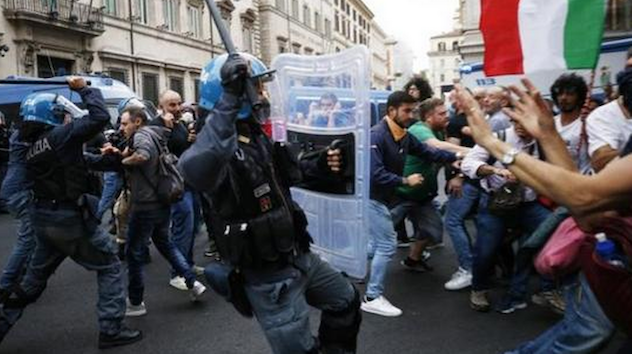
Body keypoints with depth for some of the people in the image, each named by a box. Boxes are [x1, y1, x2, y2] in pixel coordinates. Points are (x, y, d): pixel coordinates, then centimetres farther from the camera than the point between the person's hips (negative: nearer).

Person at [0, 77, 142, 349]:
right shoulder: (60, 135, -17)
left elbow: (79, 161, 14)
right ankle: (111, 330, 6)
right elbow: (100, 117, -19)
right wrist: (84, 89, -7)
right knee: (110, 267, 4)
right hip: (69, 219, -8)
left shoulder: (33, 148, 9)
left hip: (43, 218, 8)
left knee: (34, 277, 24)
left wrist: (106, 159, 7)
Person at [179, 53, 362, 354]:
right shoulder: (220, 148, -24)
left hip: (300, 257, 9)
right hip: (268, 278, -9)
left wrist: (320, 166, 5)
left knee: (346, 300, 26)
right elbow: (195, 171, -50)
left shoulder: (261, 138, 4)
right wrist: (229, 100, -51)